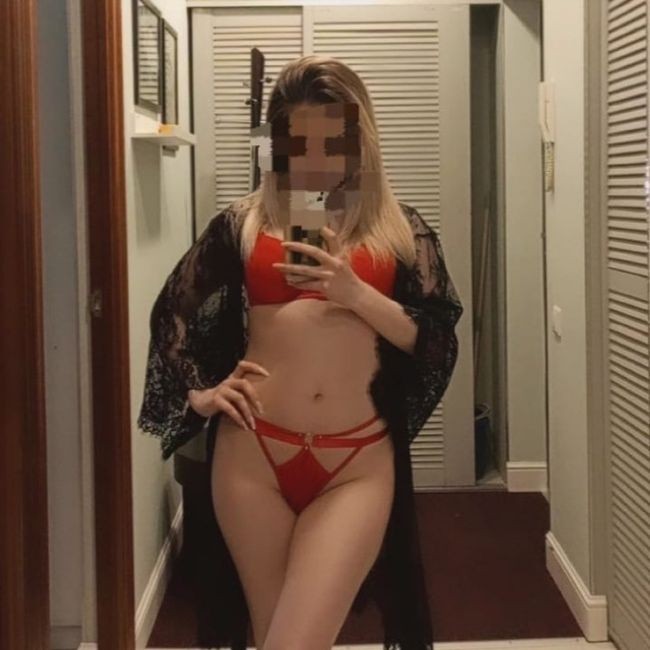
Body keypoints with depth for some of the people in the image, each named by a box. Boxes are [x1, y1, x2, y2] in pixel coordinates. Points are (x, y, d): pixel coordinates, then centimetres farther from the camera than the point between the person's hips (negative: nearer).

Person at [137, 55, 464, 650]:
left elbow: (438, 340, 1)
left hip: (357, 464, -1)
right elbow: (174, 311, 18)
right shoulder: (244, 222, 9)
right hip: (253, 455, 1)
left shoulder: (400, 229, 8)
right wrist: (197, 393, 5)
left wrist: (357, 295, -12)